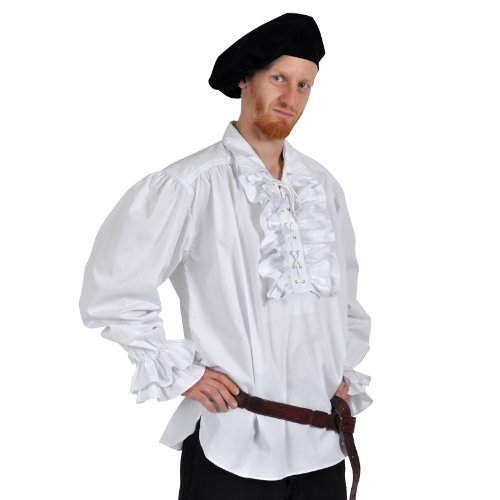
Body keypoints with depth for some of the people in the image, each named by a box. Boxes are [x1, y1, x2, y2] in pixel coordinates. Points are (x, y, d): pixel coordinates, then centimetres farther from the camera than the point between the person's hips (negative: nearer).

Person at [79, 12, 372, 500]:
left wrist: (347, 377, 11)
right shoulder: (191, 184, -10)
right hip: (233, 446, -5)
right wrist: (179, 374, -8)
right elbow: (112, 289, -9)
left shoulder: (323, 186, 9)